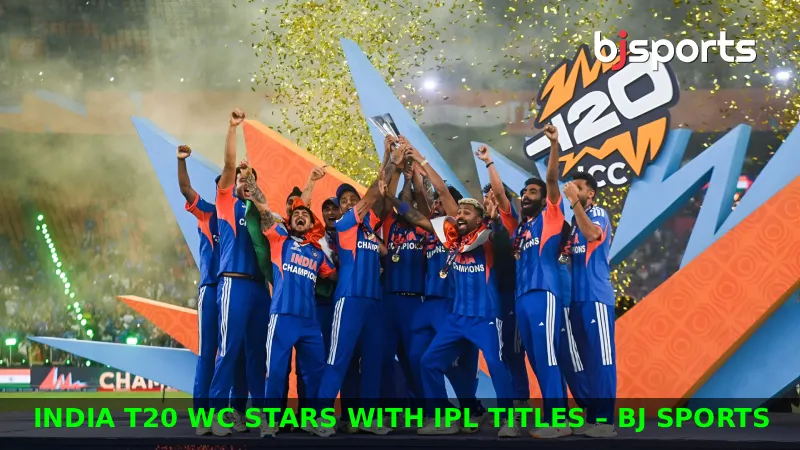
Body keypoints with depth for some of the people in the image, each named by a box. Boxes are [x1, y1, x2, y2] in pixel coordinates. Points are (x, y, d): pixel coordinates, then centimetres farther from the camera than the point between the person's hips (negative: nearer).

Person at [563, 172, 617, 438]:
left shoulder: (598, 213, -4)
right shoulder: (574, 220, 17)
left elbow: (591, 234, -25)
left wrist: (575, 201, -21)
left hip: (596, 296, -8)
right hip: (577, 297, 8)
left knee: (601, 357, -7)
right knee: (586, 358, 10)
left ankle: (605, 420, -7)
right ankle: (591, 415, 15)